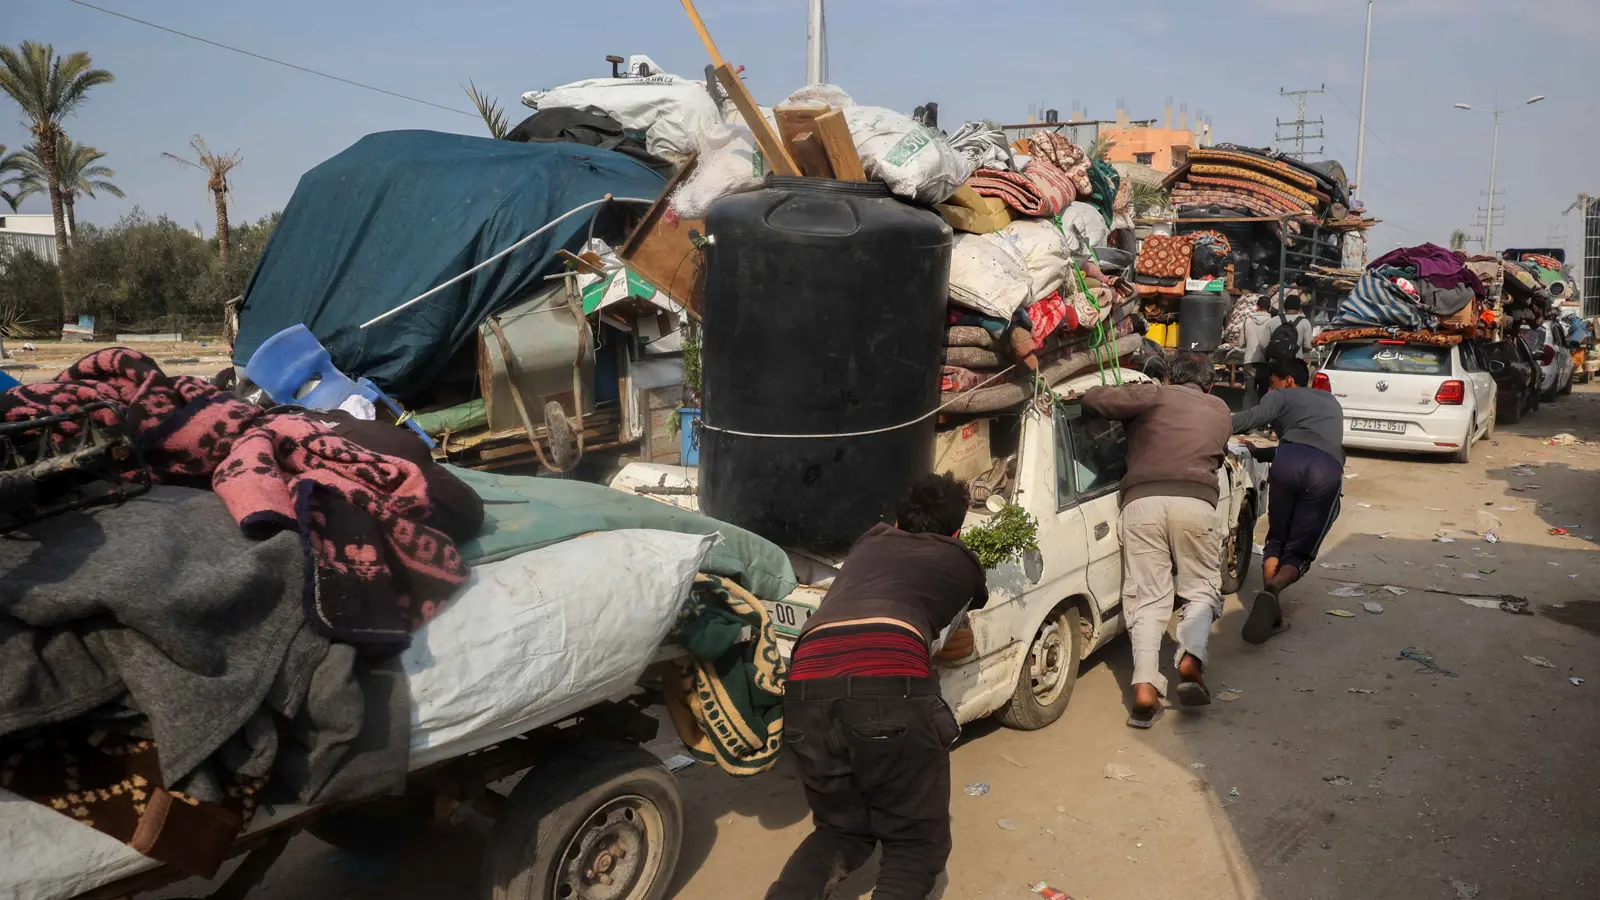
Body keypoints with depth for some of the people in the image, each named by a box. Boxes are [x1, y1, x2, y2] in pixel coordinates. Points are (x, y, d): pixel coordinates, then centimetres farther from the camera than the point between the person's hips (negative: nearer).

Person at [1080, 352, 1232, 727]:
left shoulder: (1154, 396, 15)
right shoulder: (1220, 410, 25)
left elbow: (1093, 398, 7)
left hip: (1141, 501, -1)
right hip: (1195, 502, 1)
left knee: (1147, 598, 2)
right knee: (1201, 589, 15)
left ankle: (1145, 686, -14)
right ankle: (1191, 658, -11)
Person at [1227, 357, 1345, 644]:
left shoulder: (1283, 397, 24)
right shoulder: (1331, 402, 41)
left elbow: (1252, 418, 3)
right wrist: (1258, 451, 52)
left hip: (1290, 459, -2)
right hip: (1328, 469, 2)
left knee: (1276, 542, 17)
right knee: (1298, 552, 9)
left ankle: (1272, 613, 0)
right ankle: (1273, 589, -24)